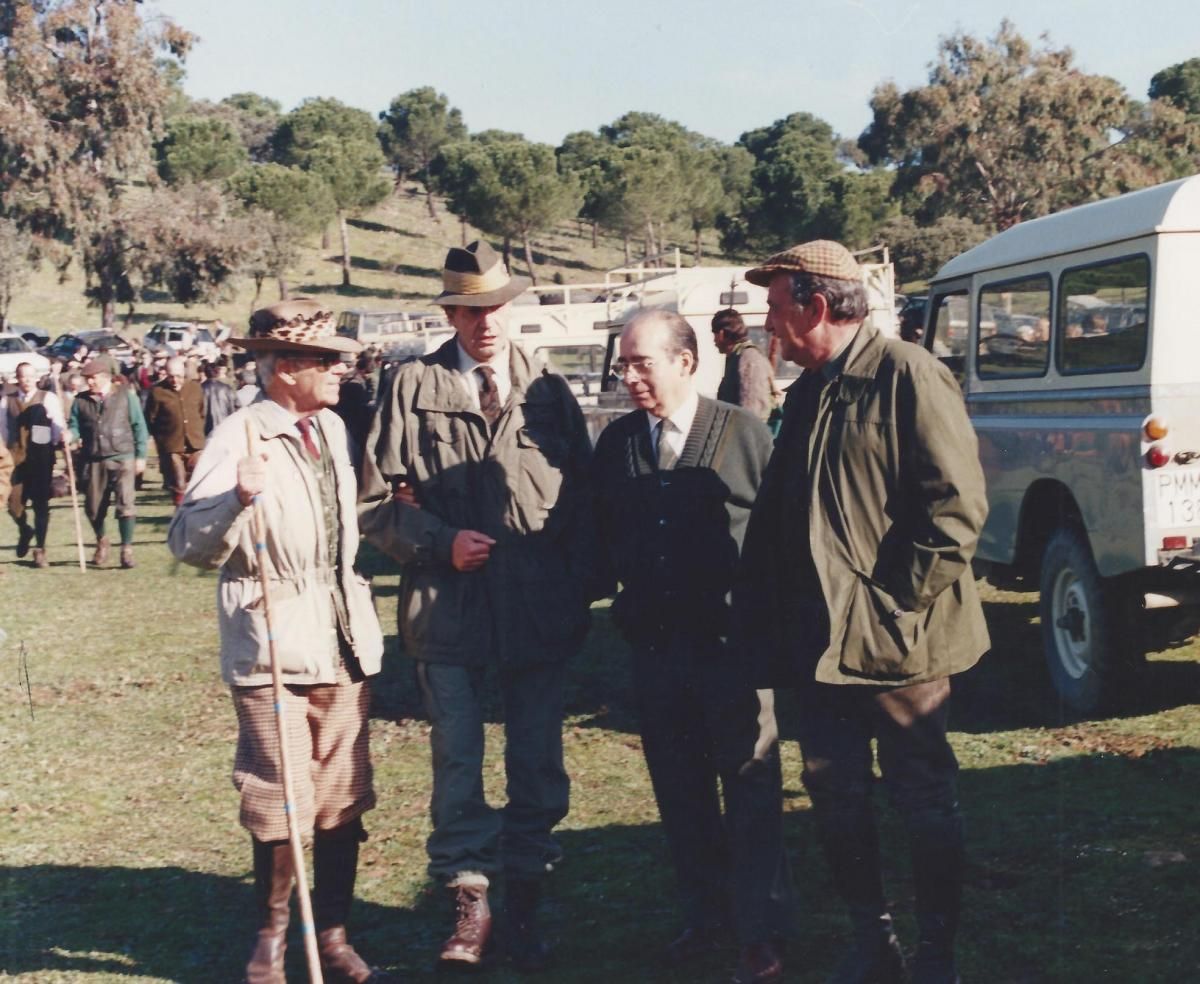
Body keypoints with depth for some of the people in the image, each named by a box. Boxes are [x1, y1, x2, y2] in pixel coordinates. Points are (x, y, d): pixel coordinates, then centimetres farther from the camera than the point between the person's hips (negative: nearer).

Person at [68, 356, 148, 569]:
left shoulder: (126, 395, 1)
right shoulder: (81, 401, 7)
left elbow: (139, 426, 2)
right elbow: (76, 427, 8)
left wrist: (141, 456, -1)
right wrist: (69, 435, -16)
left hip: (122, 458, -3)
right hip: (93, 461, 3)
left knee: (125, 504, -10)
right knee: (93, 507, 10)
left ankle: (127, 550, 0)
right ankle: (101, 541, 36)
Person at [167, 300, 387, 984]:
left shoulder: (332, 428, 11)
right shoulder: (242, 437, -12)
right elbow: (189, 544, -18)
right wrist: (238, 499, -32)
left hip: (346, 644, 6)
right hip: (276, 648, -6)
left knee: (344, 800, 11)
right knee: (281, 805, 1)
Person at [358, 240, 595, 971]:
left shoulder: (549, 391, 4)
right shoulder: (413, 387, -1)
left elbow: (583, 499, 7)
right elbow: (378, 501, 0)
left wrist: (576, 589, 0)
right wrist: (441, 542, -13)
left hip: (541, 610, 2)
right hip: (449, 607, -1)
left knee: (538, 766, 10)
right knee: (457, 766, 7)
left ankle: (524, 900, 25)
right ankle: (471, 902, 20)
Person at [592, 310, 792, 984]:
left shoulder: (744, 432, -5)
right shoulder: (616, 442, 7)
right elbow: (605, 534, 13)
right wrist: (624, 607, 7)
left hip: (735, 643, -4)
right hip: (655, 645, 4)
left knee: (751, 790, 3)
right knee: (680, 793, 13)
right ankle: (706, 915, 28)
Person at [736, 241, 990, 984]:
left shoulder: (909, 376, -12)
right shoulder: (809, 392, 13)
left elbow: (958, 505, -18)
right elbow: (778, 515, 17)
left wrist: (897, 603, -18)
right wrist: (771, 621, 11)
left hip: (894, 644, -7)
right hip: (821, 644, 8)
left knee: (925, 802, 6)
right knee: (836, 796, 12)